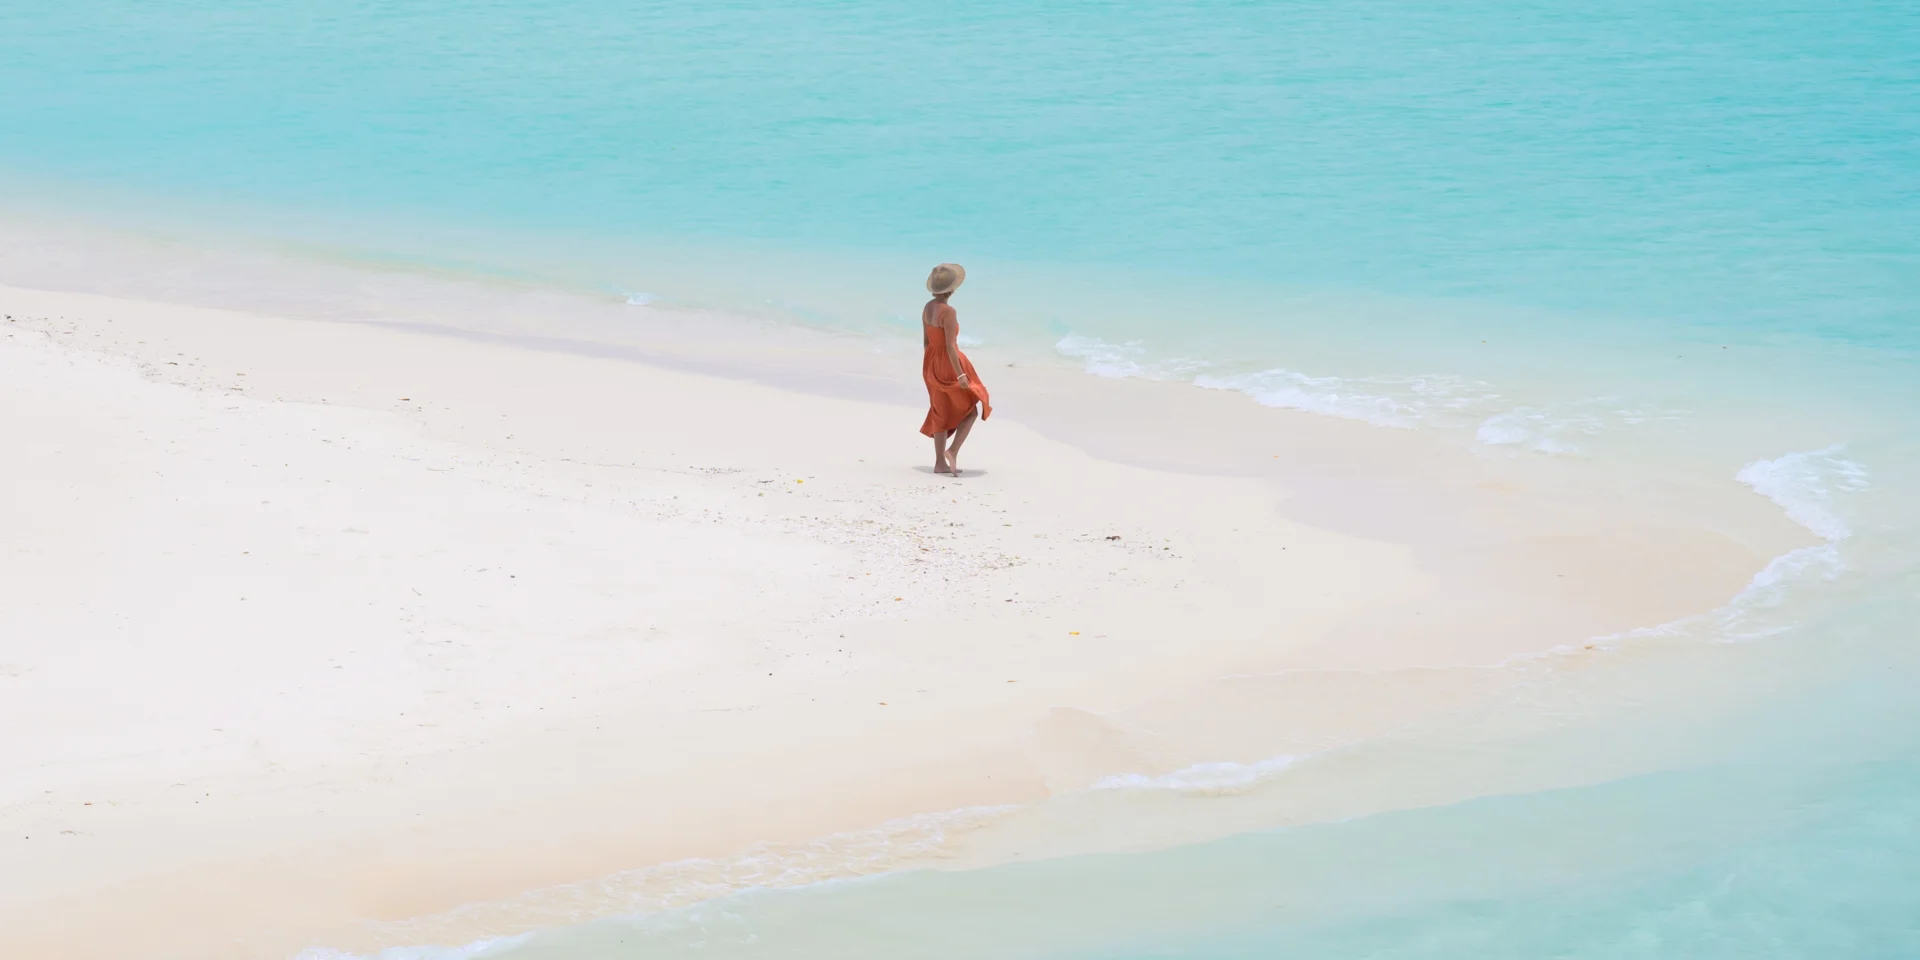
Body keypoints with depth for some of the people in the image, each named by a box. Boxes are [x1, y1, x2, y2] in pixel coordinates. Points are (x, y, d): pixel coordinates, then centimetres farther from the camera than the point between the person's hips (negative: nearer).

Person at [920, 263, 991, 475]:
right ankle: (953, 450, -4)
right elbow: (950, 346, -24)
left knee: (942, 413, 15)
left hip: (932, 364, 8)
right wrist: (961, 375, -20)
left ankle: (940, 463, 15)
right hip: (949, 365, -8)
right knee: (972, 409, 9)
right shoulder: (948, 311, -23)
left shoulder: (927, 308, 3)